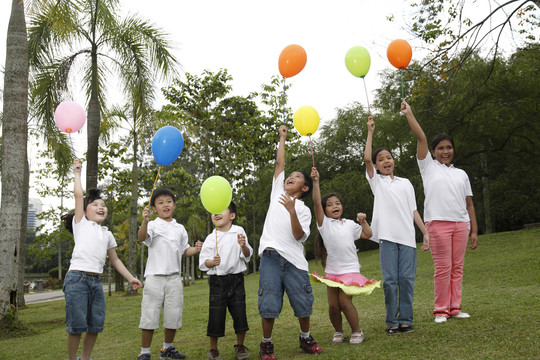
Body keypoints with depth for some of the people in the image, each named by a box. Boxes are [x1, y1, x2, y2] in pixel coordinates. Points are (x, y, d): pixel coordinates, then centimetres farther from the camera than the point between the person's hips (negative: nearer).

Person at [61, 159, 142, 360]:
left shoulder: (107, 234, 21)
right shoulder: (81, 223, 9)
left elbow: (114, 260, 24)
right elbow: (78, 195, 2)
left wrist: (130, 278, 18)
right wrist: (77, 173, 10)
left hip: (96, 281, 5)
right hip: (77, 277, -5)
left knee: (96, 325, 5)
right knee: (76, 325, -6)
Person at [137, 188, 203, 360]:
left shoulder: (180, 228, 13)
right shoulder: (153, 225, -2)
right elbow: (142, 237, -24)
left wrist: (195, 249, -1)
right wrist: (145, 221, -43)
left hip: (174, 278, 4)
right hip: (154, 277, -4)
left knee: (173, 315, 10)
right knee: (150, 315, 0)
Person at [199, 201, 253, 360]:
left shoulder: (239, 231, 3)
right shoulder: (211, 238, 0)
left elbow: (247, 255, 4)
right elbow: (203, 262, -2)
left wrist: (243, 245, -16)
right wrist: (212, 262, -23)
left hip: (236, 278, 1)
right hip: (217, 280, -1)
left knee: (240, 314, 2)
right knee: (216, 315, 0)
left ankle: (240, 346, 22)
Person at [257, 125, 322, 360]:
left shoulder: (304, 209, 10)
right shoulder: (277, 192, 18)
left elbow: (299, 236, -5)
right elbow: (280, 163, 16)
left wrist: (292, 211, -17)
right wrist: (282, 138, 21)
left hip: (294, 259, -1)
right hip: (271, 255, 1)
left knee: (303, 302, 2)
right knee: (268, 303, -6)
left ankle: (305, 338, 26)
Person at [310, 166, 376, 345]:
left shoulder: (349, 224, 11)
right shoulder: (324, 223, 3)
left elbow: (367, 235, 18)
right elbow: (316, 203, -11)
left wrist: (363, 221, 3)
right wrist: (315, 182, -19)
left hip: (350, 269, 0)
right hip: (332, 271, 0)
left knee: (344, 301, -11)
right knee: (333, 305, 0)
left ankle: (357, 331, 8)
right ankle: (338, 331, 25)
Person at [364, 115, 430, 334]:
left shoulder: (405, 183, 21)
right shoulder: (376, 181, 14)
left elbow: (413, 210, 17)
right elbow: (367, 158, -2)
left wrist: (426, 233, 9)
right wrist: (370, 131, 1)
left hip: (407, 236, 2)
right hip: (387, 236, -2)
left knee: (407, 278, -2)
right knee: (389, 279, -5)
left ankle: (405, 320, 7)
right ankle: (392, 322, 3)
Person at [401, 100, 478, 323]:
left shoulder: (461, 174, 19)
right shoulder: (429, 166, 11)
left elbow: (469, 204, 15)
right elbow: (421, 138, 1)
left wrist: (474, 231, 9)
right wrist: (408, 114, 0)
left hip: (461, 224, 4)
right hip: (438, 222, -4)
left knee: (457, 267, 4)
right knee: (443, 267, -5)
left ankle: (455, 308, 11)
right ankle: (441, 310, 3)